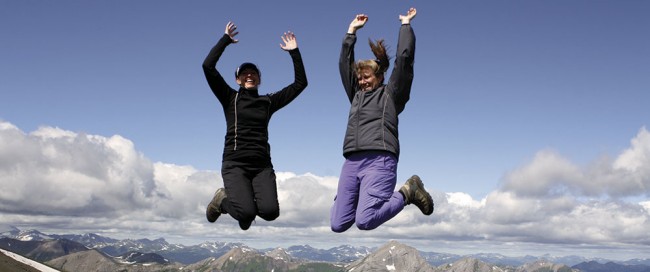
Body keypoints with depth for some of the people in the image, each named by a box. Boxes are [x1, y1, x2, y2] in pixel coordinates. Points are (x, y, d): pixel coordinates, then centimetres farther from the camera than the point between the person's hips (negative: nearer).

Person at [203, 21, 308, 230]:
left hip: (262, 165, 3)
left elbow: (300, 83, 13)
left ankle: (243, 201, 14)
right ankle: (223, 200, 11)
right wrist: (225, 39, 2)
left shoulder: (268, 101, 15)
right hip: (234, 164, -3)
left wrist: (294, 53, 9)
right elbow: (208, 66, -4)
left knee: (270, 211, -22)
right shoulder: (230, 98, 7)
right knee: (246, 212, -25)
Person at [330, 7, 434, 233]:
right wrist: (352, 30, 36)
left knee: (365, 221, -23)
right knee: (337, 225, -4)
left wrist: (405, 24, 19)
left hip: (380, 161, -5)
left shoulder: (391, 94, 13)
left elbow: (404, 58, 8)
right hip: (351, 163, 6)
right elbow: (345, 63, 30)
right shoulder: (356, 95, 27)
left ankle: (407, 193, 2)